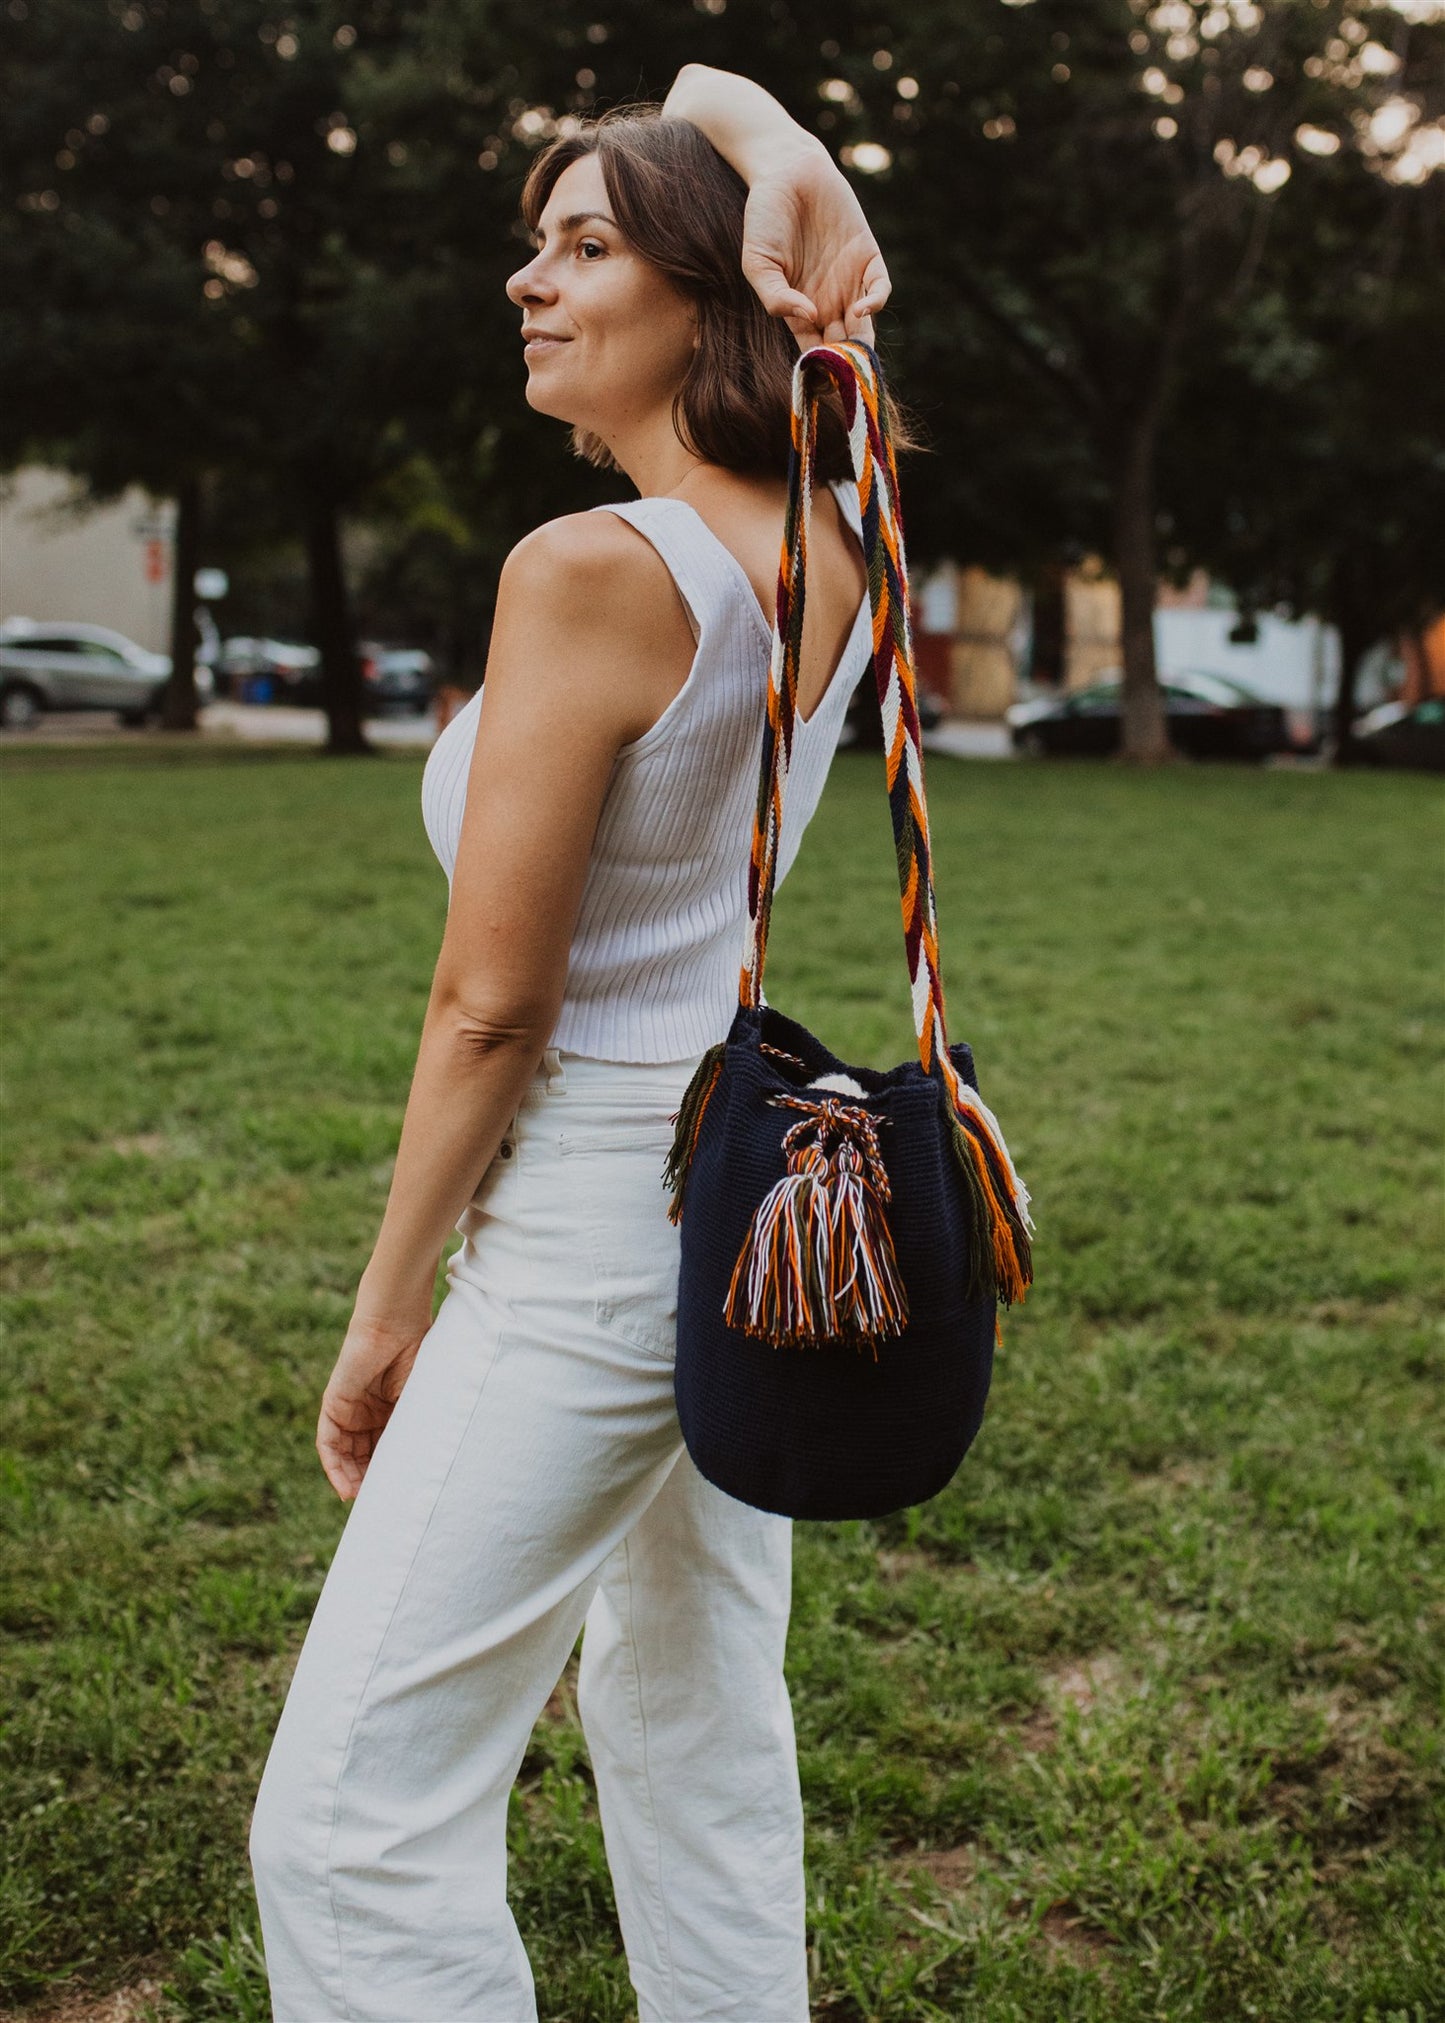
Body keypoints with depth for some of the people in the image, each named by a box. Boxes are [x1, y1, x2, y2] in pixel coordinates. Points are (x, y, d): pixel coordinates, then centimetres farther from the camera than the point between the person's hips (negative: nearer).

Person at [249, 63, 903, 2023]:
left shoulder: (592, 574, -21)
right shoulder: (839, 540, 2)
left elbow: (493, 1003, -18)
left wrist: (387, 1307, -6)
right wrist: (790, 171, -6)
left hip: (603, 1229, -9)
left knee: (352, 1825, -1)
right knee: (697, 1731, 22)